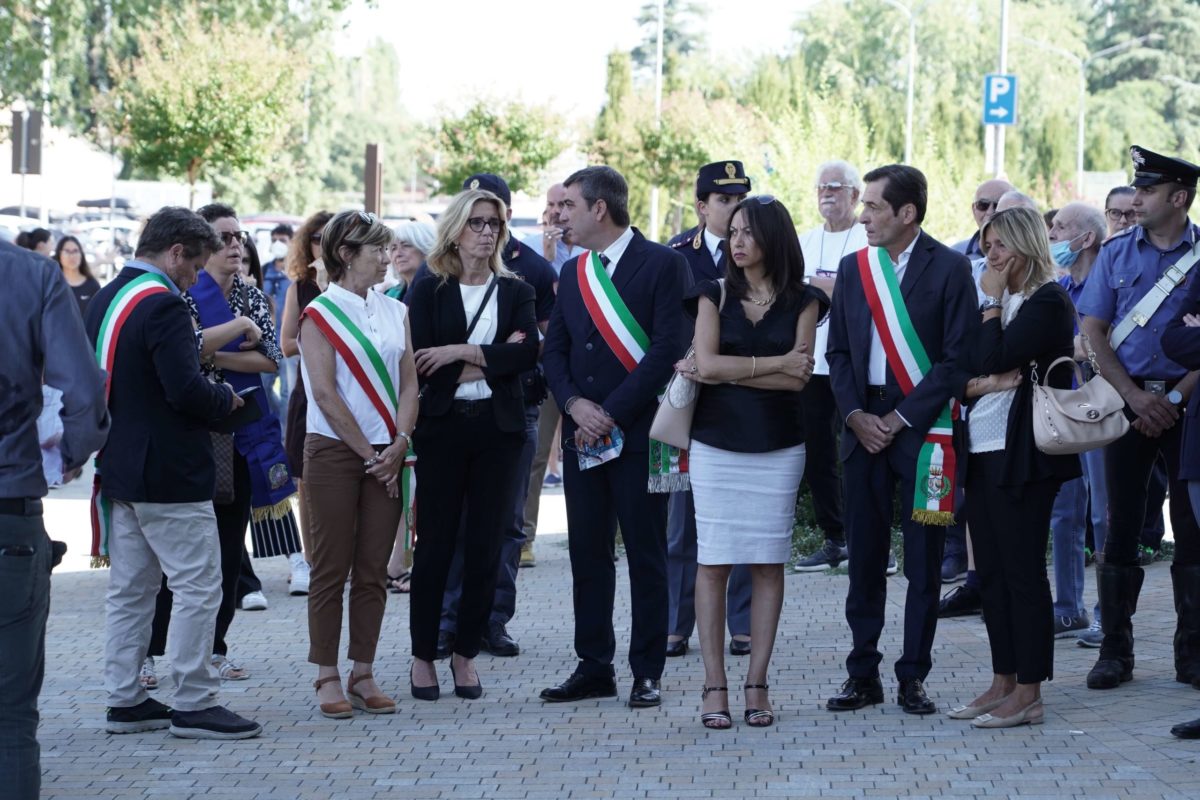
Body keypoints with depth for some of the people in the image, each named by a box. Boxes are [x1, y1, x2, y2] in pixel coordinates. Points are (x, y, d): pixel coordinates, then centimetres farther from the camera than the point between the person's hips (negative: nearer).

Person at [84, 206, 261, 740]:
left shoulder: (104, 302, 11)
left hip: (120, 469, 9)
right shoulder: (162, 305, -18)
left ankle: (125, 701, 17)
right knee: (197, 587, -2)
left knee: (130, 590, 13)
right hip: (169, 474, -9)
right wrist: (225, 399, -6)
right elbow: (186, 390, -26)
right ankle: (193, 704, 0)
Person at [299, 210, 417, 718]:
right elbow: (326, 394, -10)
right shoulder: (320, 314, -4)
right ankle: (327, 678, 4)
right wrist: (369, 454, -11)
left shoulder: (395, 312, 11)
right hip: (334, 449, -5)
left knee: (373, 570, 5)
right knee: (331, 569, -1)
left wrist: (398, 444, -8)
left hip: (385, 454, 5)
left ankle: (362, 675, 11)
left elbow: (408, 384, 7)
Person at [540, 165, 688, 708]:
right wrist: (574, 404, -6)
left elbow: (667, 348, -13)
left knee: (645, 556, -1)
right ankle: (593, 667, 16)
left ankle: (647, 672, 5)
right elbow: (554, 349, 13)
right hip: (583, 434, 6)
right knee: (587, 554, 8)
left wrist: (613, 413, -14)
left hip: (637, 433, -6)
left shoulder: (662, 264, -6)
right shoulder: (572, 273, 15)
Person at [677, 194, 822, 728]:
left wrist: (727, 372, -8)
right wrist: (774, 363, -8)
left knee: (768, 564, 1)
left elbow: (797, 379, -7)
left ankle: (757, 684, 6)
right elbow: (707, 363, -7)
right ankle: (714, 686, 0)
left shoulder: (801, 301, 4)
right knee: (713, 562, -3)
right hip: (715, 444, 0)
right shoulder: (714, 294, 6)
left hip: (777, 448, 0)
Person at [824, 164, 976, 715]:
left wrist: (902, 418, -11)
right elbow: (838, 351, 12)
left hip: (923, 425, -4)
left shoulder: (949, 269, -4)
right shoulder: (853, 268, 10)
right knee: (864, 555, 6)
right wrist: (857, 415, -3)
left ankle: (913, 677, 8)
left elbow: (957, 356, -8)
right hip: (864, 425, 4)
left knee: (923, 560, 1)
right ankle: (863, 674, 13)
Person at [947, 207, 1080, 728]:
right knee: (991, 570, 10)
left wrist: (993, 301, -7)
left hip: (1021, 454, -8)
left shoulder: (1048, 302, -9)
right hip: (982, 450, 8)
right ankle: (1003, 682, 17)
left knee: (1022, 570, -5)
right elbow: (963, 376, 10)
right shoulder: (994, 302, 15)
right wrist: (988, 382, -11)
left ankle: (1028, 695, -1)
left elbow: (994, 359, -18)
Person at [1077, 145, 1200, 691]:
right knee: (1122, 524, 1)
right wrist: (1135, 397, -7)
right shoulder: (1117, 254, 6)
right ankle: (1115, 650, 8)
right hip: (1128, 401, 2)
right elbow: (1093, 332, 3)